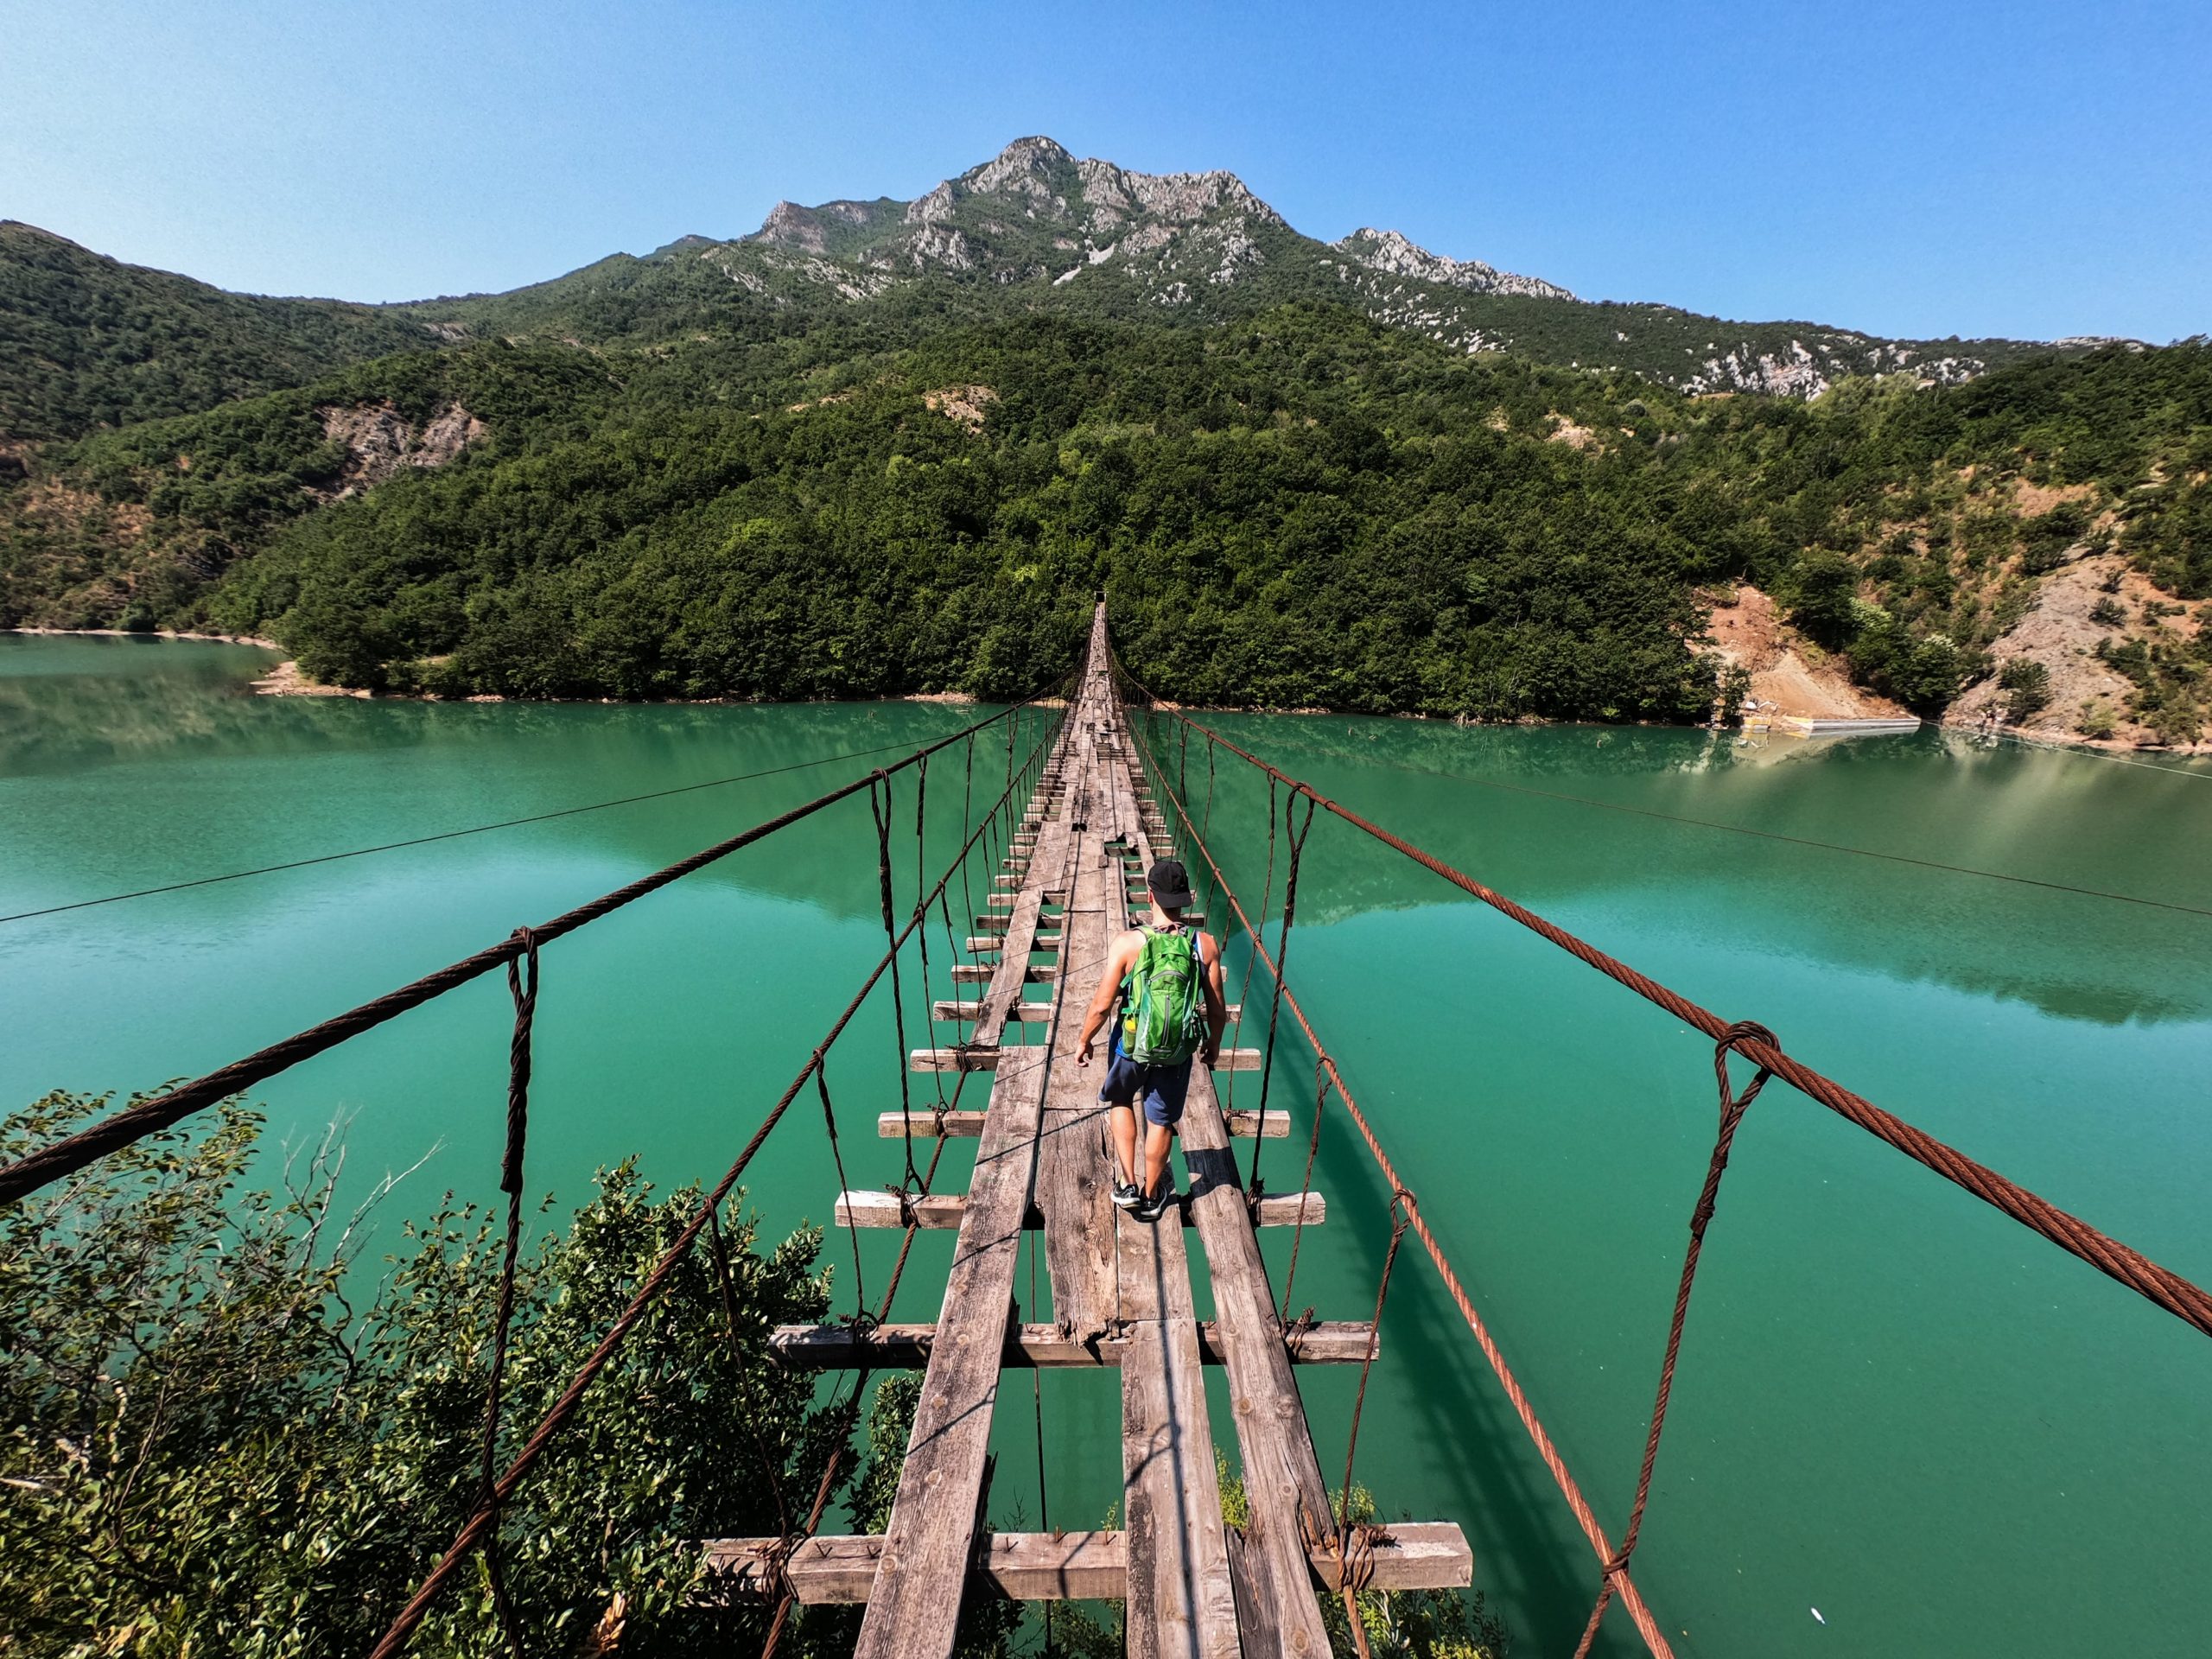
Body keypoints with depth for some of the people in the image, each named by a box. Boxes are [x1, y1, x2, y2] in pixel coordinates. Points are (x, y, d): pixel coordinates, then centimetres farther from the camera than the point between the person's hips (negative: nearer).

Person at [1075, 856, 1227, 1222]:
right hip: (1178, 1052, 1)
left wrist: (1084, 1040, 3)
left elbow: (1102, 1004, -14)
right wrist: (1213, 1045, 15)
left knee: (1121, 1101, 28)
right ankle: (1151, 1196, 39)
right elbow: (1218, 1010, -3)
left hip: (1132, 1046, -1)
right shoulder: (1205, 946, -13)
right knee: (1161, 1121, 21)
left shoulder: (1128, 943, -19)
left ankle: (1127, 1185, 28)